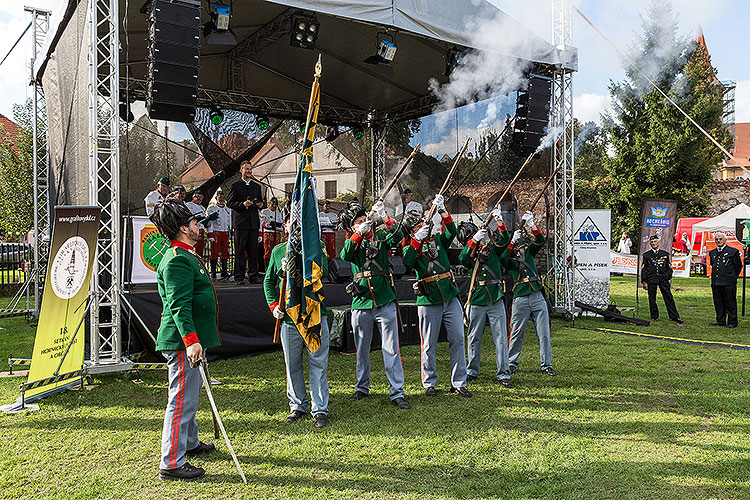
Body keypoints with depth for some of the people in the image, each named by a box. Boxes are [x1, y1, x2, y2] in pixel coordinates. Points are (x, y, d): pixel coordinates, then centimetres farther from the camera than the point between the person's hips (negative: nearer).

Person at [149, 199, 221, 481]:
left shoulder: (185, 256, 18)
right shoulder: (177, 260, -17)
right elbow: (179, 305, -25)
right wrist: (191, 339, -30)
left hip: (187, 341, 11)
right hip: (182, 341, -11)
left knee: (188, 395, 23)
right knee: (182, 400, -6)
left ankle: (189, 443, 40)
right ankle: (171, 464, 0)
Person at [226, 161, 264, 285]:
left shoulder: (257, 186, 18)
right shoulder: (235, 186, 4)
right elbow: (230, 203, -1)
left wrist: (260, 204, 0)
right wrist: (242, 204, -16)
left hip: (254, 222, 4)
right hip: (241, 222, -4)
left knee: (253, 250, 4)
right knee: (240, 251, -2)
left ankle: (253, 276, 11)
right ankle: (239, 277, 2)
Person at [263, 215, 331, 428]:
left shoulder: (317, 246, 2)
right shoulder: (278, 251, 11)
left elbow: (323, 272, -14)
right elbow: (268, 281, 19)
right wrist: (273, 304, 5)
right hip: (288, 316, 3)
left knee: (318, 364, 0)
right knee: (292, 365, 10)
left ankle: (320, 410, 9)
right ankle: (297, 406, 25)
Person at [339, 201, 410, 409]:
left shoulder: (380, 236, 6)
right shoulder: (352, 242, 7)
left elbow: (397, 237, -15)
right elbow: (345, 255, -15)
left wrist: (384, 217, -28)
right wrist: (359, 234, -27)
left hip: (385, 302, -1)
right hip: (361, 304, 2)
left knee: (391, 349, -2)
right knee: (362, 349, 13)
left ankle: (397, 392, 4)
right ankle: (362, 388, 29)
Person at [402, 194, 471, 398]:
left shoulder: (437, 238, 10)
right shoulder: (409, 248, 2)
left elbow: (451, 232, -10)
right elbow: (407, 262, -19)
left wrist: (442, 211, -22)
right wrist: (417, 240, -28)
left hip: (450, 297, 3)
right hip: (428, 300, -3)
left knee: (457, 339, 3)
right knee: (429, 344, 4)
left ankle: (458, 383, 12)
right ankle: (429, 383, 20)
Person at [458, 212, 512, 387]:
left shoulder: (492, 247, 9)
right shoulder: (468, 253, 7)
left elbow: (504, 241, -9)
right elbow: (463, 259, -16)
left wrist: (500, 221, -23)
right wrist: (475, 240, -27)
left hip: (496, 300, 0)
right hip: (477, 300, 1)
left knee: (500, 337, -2)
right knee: (474, 337, 9)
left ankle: (503, 374, 4)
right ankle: (472, 371, 23)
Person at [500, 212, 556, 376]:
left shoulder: (528, 250, 16)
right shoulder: (506, 255, 6)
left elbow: (540, 241, 0)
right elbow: (503, 259, -18)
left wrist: (531, 224, -13)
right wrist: (513, 241, -20)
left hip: (537, 296, 3)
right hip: (520, 299, -3)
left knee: (544, 333, 3)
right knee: (517, 333, 2)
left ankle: (546, 365, 12)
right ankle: (511, 363, 17)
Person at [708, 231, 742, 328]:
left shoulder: (733, 251, -2)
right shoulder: (712, 253, 14)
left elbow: (738, 266, 4)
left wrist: (732, 277, 8)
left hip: (729, 283, -5)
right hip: (715, 283, 5)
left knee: (730, 303, -1)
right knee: (718, 303, 10)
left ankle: (732, 322, 6)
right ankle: (720, 321, 19)